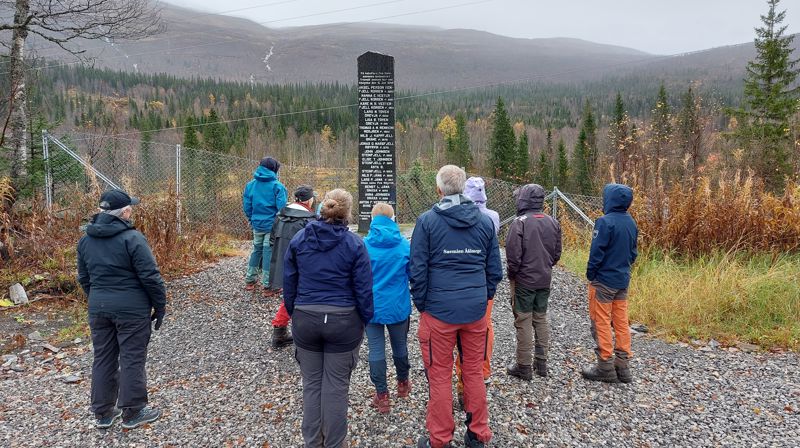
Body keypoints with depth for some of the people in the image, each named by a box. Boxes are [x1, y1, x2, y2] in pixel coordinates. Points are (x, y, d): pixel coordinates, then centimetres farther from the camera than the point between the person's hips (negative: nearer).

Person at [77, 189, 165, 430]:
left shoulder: (85, 240, 6)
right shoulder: (132, 238, -15)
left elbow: (84, 278, 14)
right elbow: (150, 276, -16)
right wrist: (160, 306, -5)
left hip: (98, 308, 6)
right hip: (131, 309, -6)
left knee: (103, 359, 15)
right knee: (132, 359, 4)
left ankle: (103, 413, 26)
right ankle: (132, 412, 15)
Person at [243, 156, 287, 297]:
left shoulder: (250, 185, 3)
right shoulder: (277, 186, -12)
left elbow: (246, 206, 5)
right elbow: (282, 207, -16)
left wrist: (252, 220, 17)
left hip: (257, 224, 5)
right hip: (272, 225, -5)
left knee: (256, 250, 20)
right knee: (269, 252, 2)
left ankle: (250, 280, 27)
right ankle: (266, 286, 9)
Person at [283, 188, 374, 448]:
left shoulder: (299, 239, 0)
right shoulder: (354, 244, -9)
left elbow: (289, 283, 6)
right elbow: (364, 289, -7)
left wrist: (294, 314, 16)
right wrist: (366, 320, 6)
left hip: (305, 319, 3)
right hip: (343, 321, -3)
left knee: (311, 383, 15)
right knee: (336, 385, 8)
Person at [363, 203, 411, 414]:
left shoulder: (364, 245, -11)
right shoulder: (405, 245, -8)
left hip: (372, 306, -2)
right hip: (398, 306, 2)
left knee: (376, 350, 7)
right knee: (400, 345, 20)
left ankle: (382, 396, 12)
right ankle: (403, 384, 40)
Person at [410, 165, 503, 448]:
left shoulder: (427, 221, -6)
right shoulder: (485, 221, 5)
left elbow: (418, 270, -6)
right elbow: (495, 269, 8)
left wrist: (421, 304, 4)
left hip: (439, 310, -3)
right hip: (476, 310, 4)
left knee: (439, 376, 7)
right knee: (474, 372, 15)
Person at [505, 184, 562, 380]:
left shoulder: (520, 223, -17)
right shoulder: (553, 222, 2)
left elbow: (513, 255, -17)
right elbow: (557, 253, 9)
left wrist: (512, 274, -1)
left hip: (524, 280, -6)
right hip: (545, 280, 6)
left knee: (524, 322, 3)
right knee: (541, 319, 16)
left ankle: (524, 367, 11)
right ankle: (542, 363, 24)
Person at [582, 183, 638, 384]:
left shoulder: (605, 222, -19)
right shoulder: (631, 222, 6)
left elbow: (597, 252, -17)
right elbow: (633, 252, 13)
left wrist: (590, 274, -5)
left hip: (603, 280, -7)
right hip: (623, 280, 8)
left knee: (601, 323, 2)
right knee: (621, 322, 12)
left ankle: (605, 368, 7)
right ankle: (622, 366, 18)